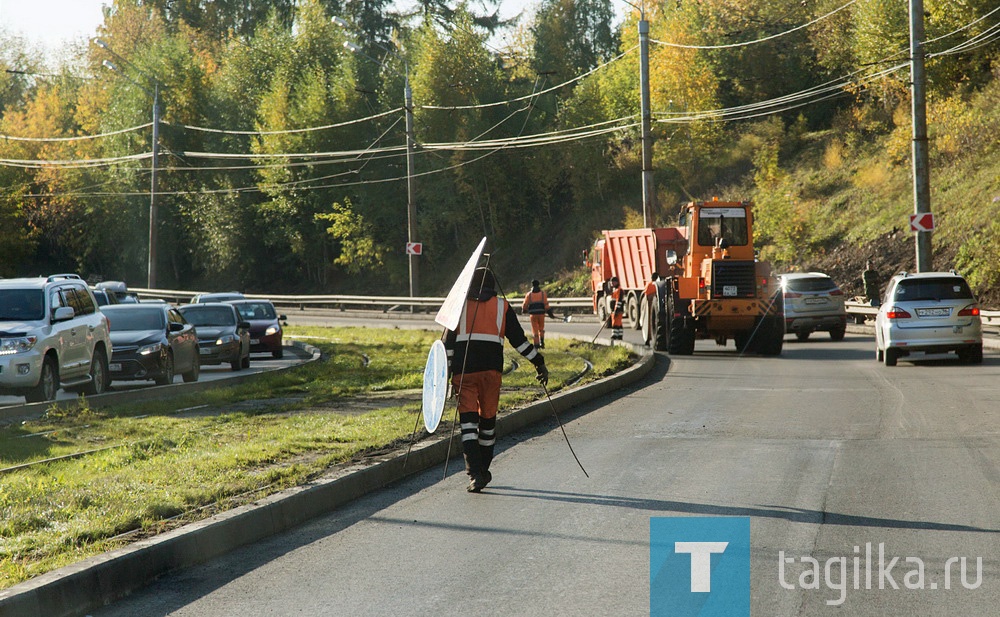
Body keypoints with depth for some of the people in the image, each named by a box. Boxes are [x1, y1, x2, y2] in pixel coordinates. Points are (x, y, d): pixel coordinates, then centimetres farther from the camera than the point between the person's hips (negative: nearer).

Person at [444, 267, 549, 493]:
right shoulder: (502, 306, 11)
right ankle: (483, 470, 24)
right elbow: (519, 340, 7)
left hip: (463, 370, 0)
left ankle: (475, 473, -16)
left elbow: (448, 342, 6)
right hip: (491, 368, 0)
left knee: (468, 420, -2)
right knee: (488, 418, 14)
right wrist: (539, 363, 13)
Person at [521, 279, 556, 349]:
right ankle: (542, 342, 7)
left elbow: (525, 304, 8)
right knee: (541, 329, 18)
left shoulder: (529, 294, 3)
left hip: (533, 314, 0)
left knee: (535, 330, 5)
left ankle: (537, 345, 0)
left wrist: (524, 310, 30)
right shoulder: (543, 293, 1)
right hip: (541, 313, 0)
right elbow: (546, 304, -3)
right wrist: (550, 313, 3)